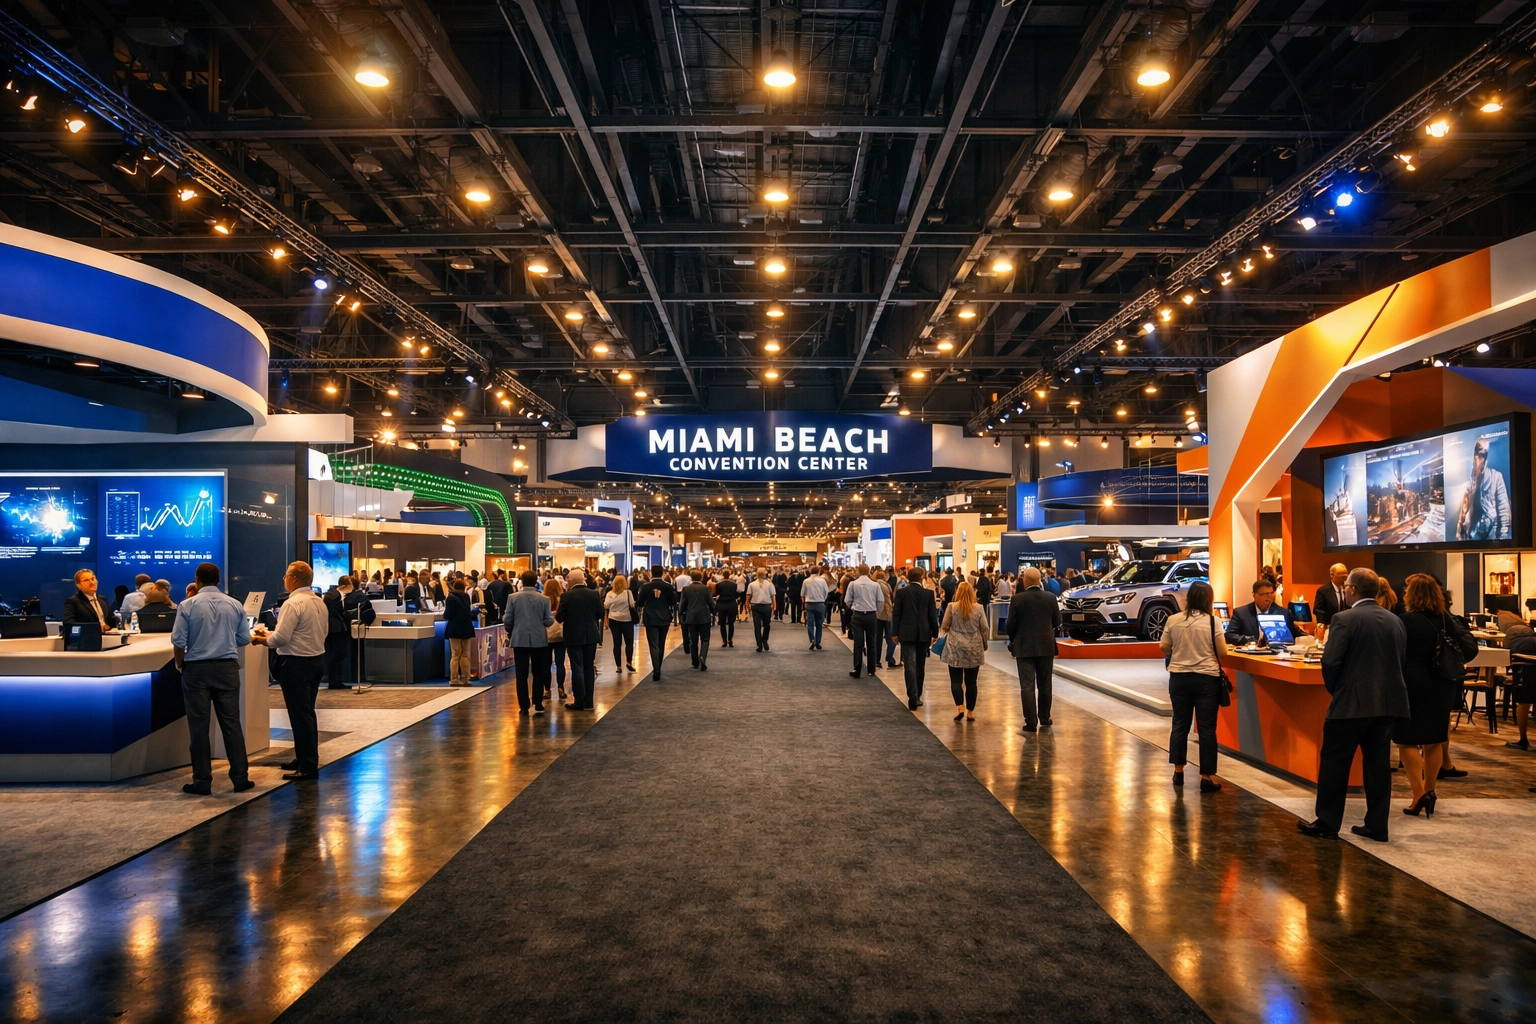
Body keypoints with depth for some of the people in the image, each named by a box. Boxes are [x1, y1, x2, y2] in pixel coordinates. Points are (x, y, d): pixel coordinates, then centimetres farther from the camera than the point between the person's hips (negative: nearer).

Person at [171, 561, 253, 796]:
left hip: (197, 669, -2)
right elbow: (244, 639, 6)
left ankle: (202, 781, 7)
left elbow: (178, 641, -9)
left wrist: (180, 664, 7)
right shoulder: (235, 605, 2)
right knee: (231, 723, 6)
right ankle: (240, 777, 6)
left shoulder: (188, 605, -6)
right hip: (227, 668, 2)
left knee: (199, 726, 4)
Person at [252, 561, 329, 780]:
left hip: (297, 663, -9)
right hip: (316, 659, 9)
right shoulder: (319, 602, 9)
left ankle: (308, 767, 0)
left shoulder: (293, 604, -18)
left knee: (300, 714, -3)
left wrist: (262, 640, -3)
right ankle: (305, 758, 25)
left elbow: (280, 638, -21)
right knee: (307, 712, 17)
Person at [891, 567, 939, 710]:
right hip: (923, 634, 1)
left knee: (910, 665, -5)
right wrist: (935, 633, 10)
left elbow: (896, 613, -4)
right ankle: (917, 696, 20)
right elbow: (933, 615, 1)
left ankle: (912, 697, -17)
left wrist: (895, 632, 2)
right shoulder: (928, 593, -1)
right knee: (920, 666, 13)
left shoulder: (901, 592, -3)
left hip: (906, 633, -1)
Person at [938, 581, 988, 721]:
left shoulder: (952, 607, -6)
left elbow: (944, 627, -2)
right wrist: (984, 645, 16)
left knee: (956, 680, 5)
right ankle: (970, 712, 10)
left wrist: (946, 633, 20)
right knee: (971, 682, 8)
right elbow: (985, 630, 1)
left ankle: (960, 707, -11)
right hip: (974, 650, 1)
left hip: (955, 649, -1)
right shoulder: (979, 608, -3)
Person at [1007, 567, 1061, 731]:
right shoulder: (1050, 597, -3)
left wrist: (1012, 640, 12)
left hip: (1024, 647, -3)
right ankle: (1044, 718, 23)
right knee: (1045, 685, 15)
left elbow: (1011, 624, -6)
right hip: (1046, 646, 3)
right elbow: (1057, 622, 4)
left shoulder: (1017, 599, -11)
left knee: (1027, 686, 1)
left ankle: (1031, 722, 0)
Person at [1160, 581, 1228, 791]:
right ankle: (1206, 777, 3)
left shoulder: (1173, 620, -3)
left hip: (1179, 677, 3)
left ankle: (1178, 771, 21)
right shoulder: (1213, 621, -11)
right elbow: (1222, 652, -7)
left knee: (1180, 724, 14)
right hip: (1207, 679, -3)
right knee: (1206, 728, 2)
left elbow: (1164, 649, 5)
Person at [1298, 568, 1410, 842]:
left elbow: (1330, 661, -16)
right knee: (1378, 763, 11)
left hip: (1353, 702, -6)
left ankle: (1327, 823, 8)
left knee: (1334, 761, 3)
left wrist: (1335, 690, 1)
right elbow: (1400, 661, 11)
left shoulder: (1345, 619, -12)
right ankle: (1376, 825, 15)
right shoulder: (1395, 621, 8)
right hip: (1388, 701, 7)